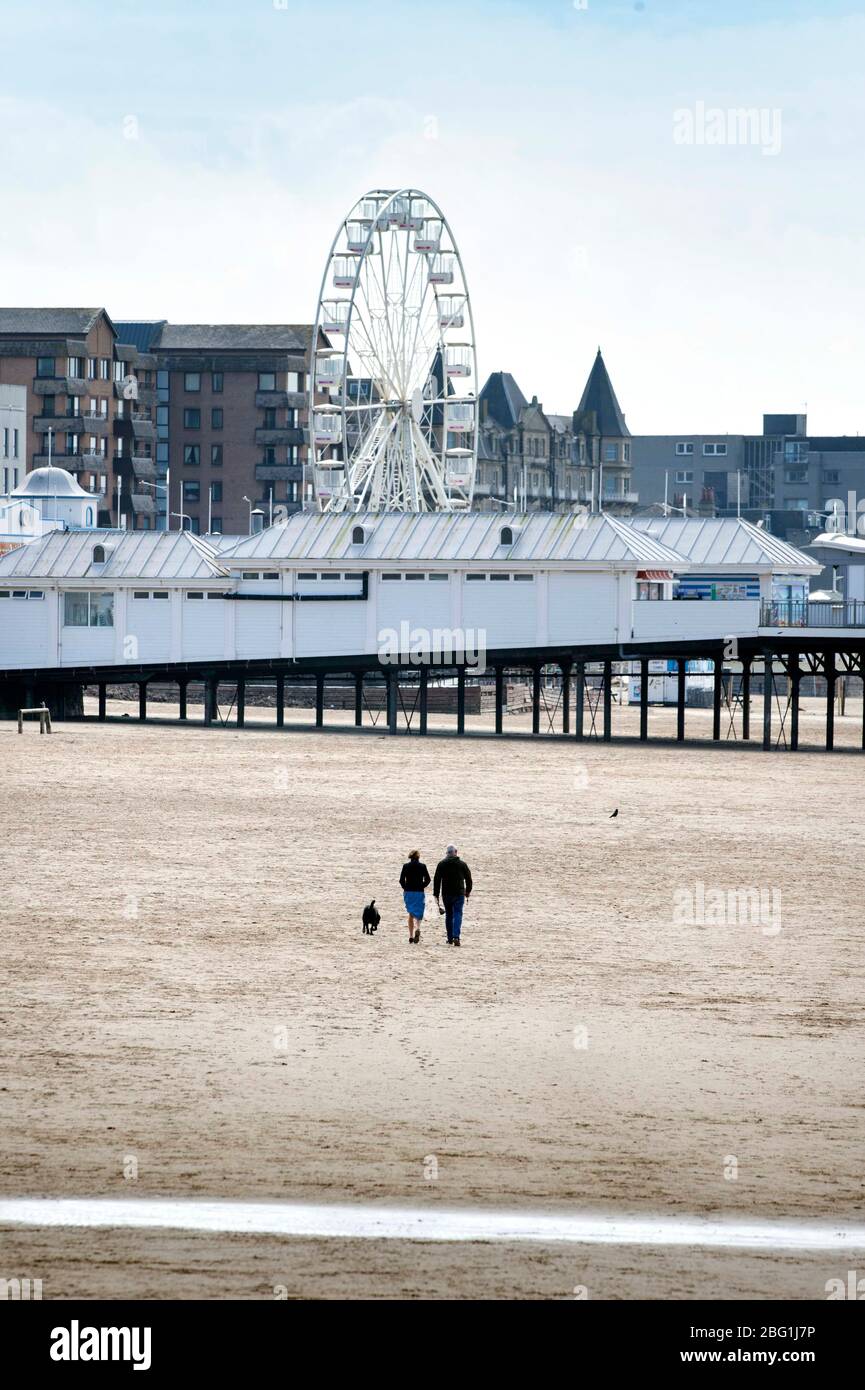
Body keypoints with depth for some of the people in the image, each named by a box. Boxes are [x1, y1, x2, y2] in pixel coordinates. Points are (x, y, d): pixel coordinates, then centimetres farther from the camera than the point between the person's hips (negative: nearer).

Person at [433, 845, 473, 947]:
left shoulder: (441, 864, 1)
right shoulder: (462, 864, 1)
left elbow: (437, 880, -2)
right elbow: (469, 879, 7)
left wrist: (436, 895, 1)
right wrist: (468, 892, 19)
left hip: (446, 894, 1)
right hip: (459, 893, -1)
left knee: (449, 915, 12)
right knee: (457, 914, -4)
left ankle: (450, 939, 15)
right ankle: (456, 936, -21)